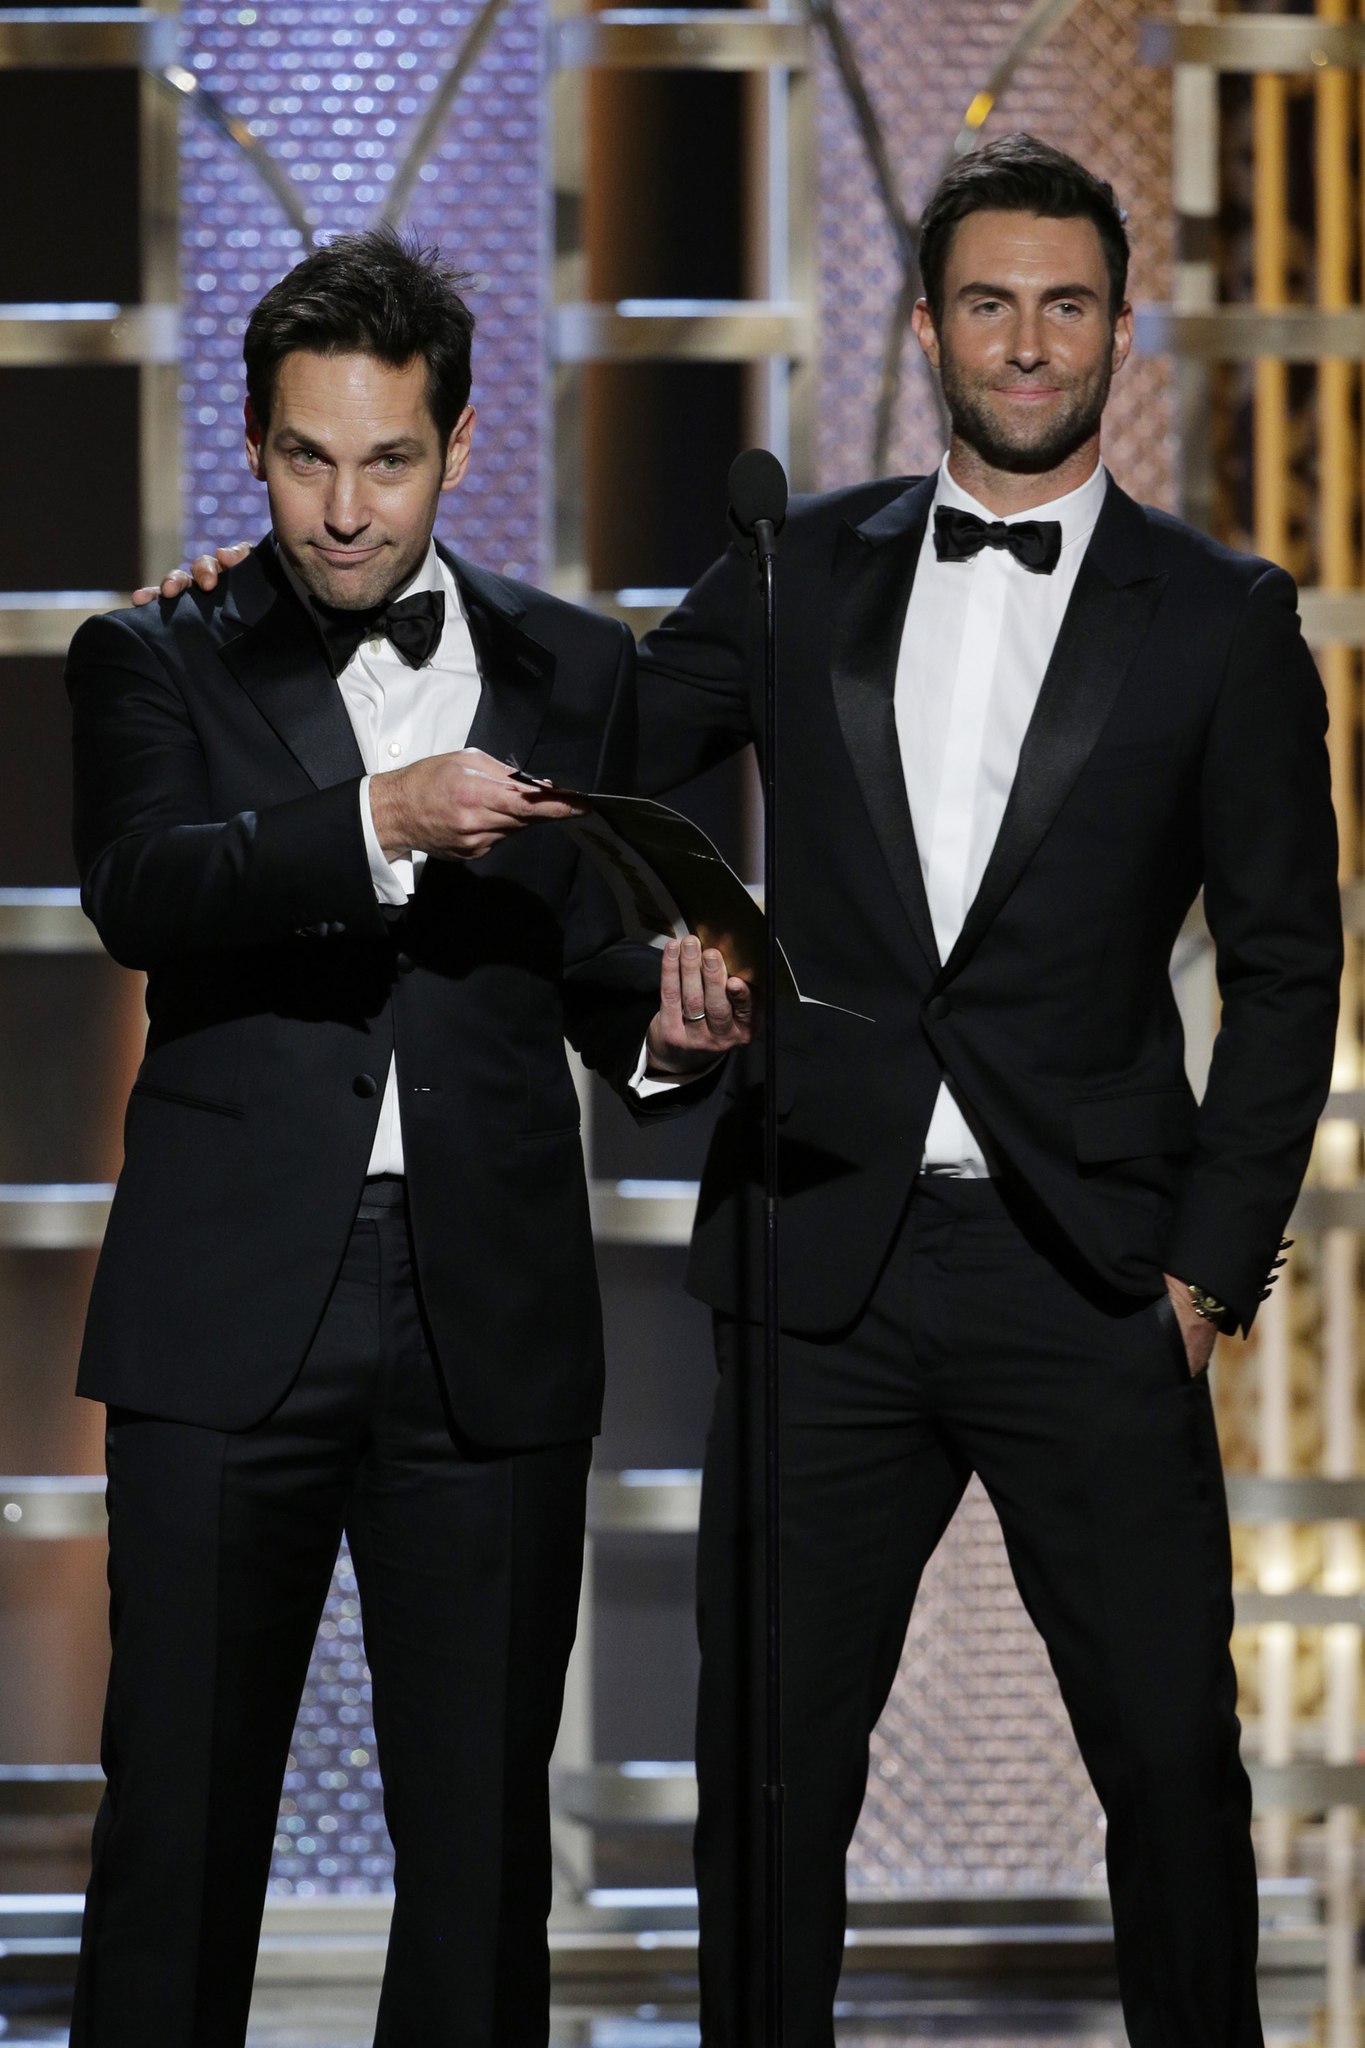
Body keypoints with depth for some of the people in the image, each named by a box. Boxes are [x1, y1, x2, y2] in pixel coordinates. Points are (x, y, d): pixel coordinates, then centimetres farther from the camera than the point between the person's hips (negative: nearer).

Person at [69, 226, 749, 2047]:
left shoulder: (573, 674, 14)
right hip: (232, 1314, -2)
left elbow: (599, 970, 16)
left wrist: (667, 1025, -7)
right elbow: (140, 888, -13)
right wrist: (377, 825, -28)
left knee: (483, 1832, 4)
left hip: (489, 1328, 2)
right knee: (179, 1811, -1)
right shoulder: (157, 665, 6)